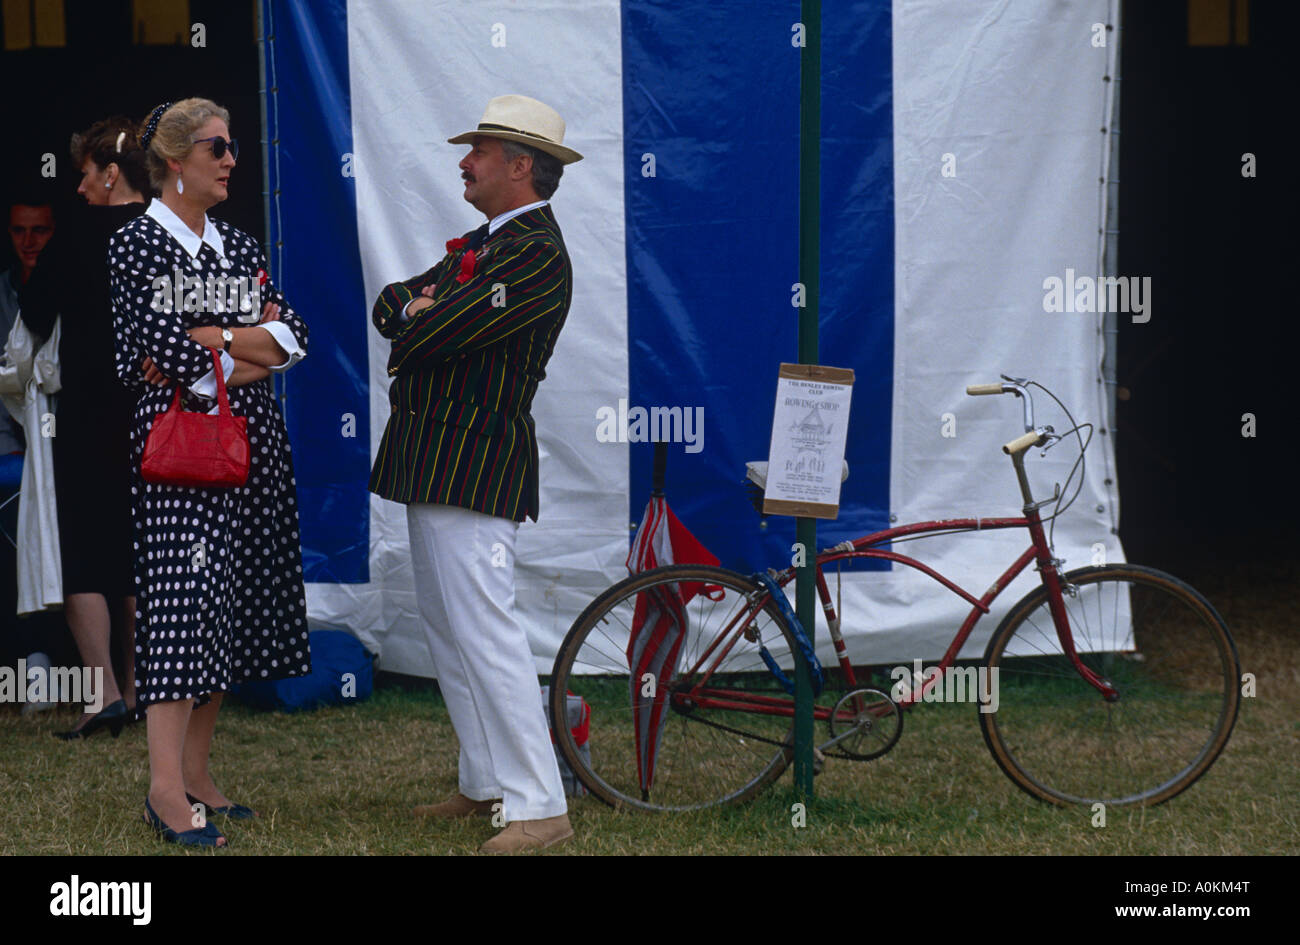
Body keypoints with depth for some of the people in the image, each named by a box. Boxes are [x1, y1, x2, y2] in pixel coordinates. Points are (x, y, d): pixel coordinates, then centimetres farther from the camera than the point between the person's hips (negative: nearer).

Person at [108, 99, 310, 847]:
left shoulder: (239, 246, 16)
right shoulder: (138, 243, -3)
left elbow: (294, 337, 4)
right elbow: (165, 348, -15)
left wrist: (209, 344, -10)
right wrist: (248, 346, -4)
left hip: (251, 446, 7)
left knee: (231, 605, 6)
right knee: (186, 597, -11)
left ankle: (197, 771, 13)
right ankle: (167, 787, -8)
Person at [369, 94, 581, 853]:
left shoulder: (537, 256, -16)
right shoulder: (484, 242, 18)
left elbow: (429, 334, -22)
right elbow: (392, 307, 15)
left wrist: (416, 317, 1)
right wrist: (415, 309, -7)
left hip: (473, 468, -10)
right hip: (435, 461, 11)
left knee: (485, 631, -12)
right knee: (449, 631, 15)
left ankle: (540, 806, -8)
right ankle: (487, 785, 24)